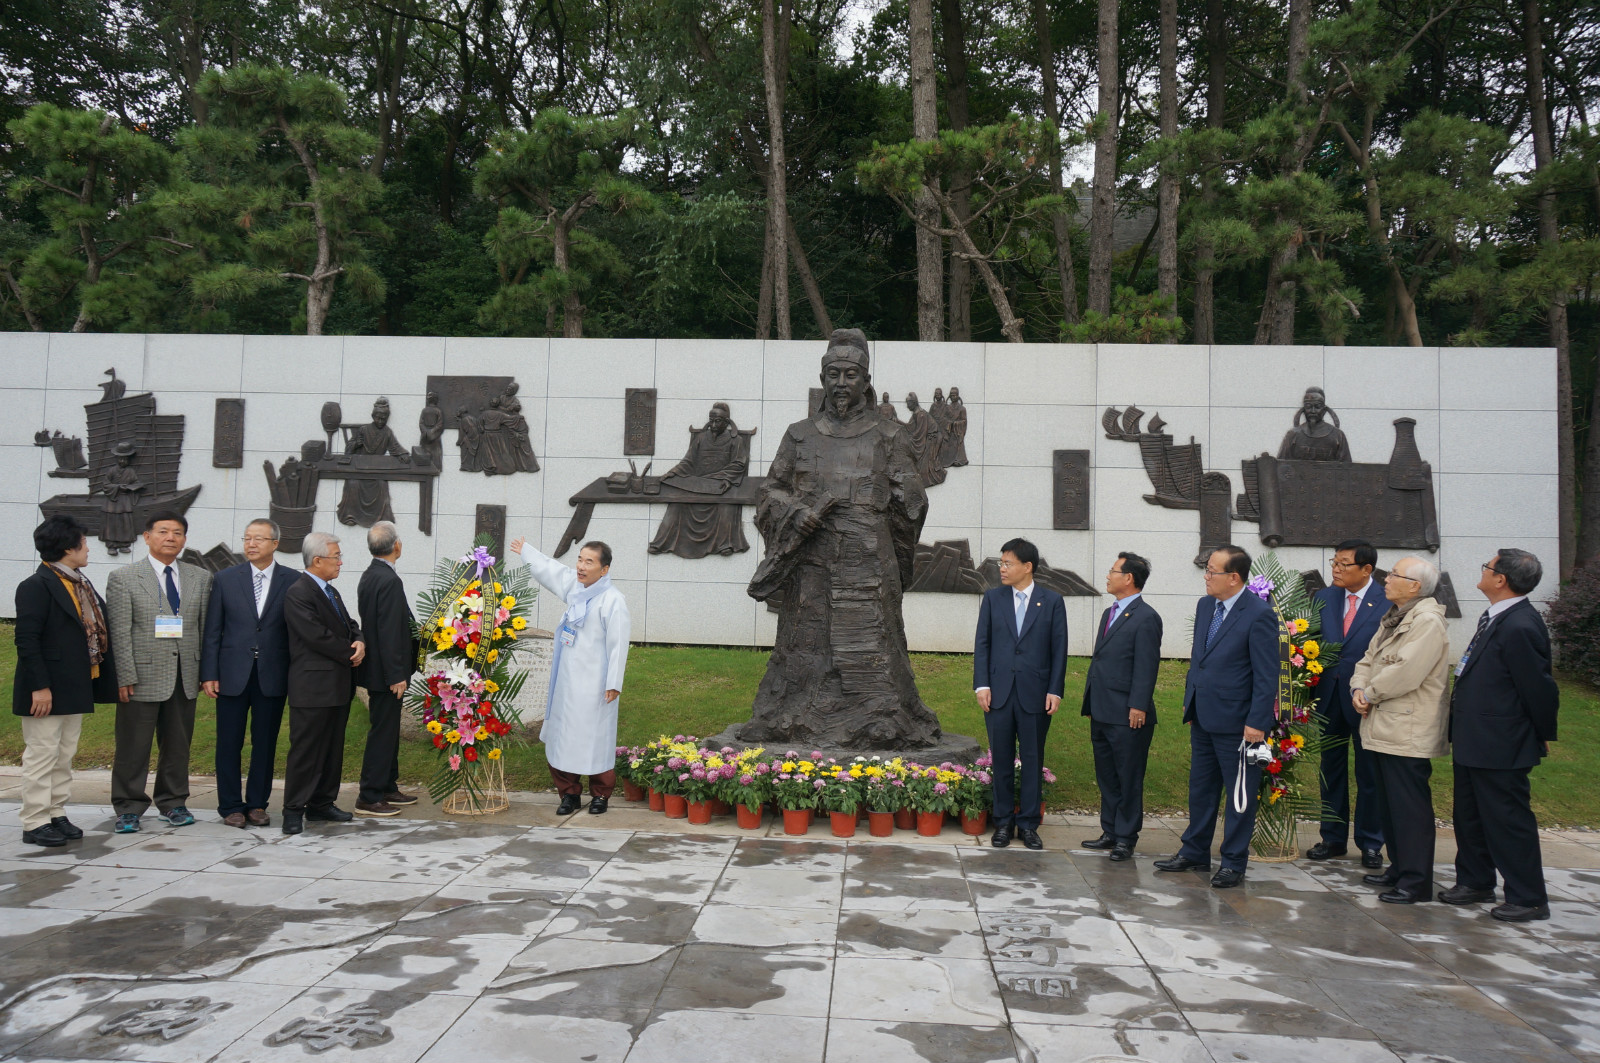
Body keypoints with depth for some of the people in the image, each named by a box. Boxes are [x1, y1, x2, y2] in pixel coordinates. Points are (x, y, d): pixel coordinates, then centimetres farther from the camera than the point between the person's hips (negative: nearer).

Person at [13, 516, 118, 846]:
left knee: (64, 756, 14)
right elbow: (26, 639, -18)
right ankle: (35, 823, 8)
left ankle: (56, 814, 24)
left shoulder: (82, 584, 12)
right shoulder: (37, 586, -13)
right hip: (47, 691, -8)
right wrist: (39, 686, -21)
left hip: (76, 689, 8)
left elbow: (96, 630, 15)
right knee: (41, 755, 0)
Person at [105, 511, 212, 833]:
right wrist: (126, 678, -11)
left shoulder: (201, 578, 9)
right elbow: (120, 633, -6)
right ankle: (129, 808, 17)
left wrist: (205, 671, 3)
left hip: (185, 678, 3)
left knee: (178, 745, 12)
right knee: (133, 747, 4)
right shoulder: (123, 578, -1)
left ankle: (173, 802, 25)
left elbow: (205, 627, 8)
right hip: (142, 677, -3)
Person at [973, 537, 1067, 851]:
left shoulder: (1052, 601, 2)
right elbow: (982, 643, 6)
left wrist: (1055, 691, -5)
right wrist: (981, 685, -3)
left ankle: (1028, 824, 17)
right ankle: (1003, 822, 18)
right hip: (999, 693, 1)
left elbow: (1059, 649, 2)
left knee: (1033, 760, 6)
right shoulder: (992, 598, 6)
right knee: (1001, 760, 7)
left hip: (1035, 694, -1)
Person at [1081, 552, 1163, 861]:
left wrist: (1138, 707, -19)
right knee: (1106, 778, 16)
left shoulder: (1146, 618, -12)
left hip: (1128, 717, -9)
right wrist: (1091, 702, 19)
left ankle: (1126, 838, 12)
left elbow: (1147, 667, -16)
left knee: (1129, 780, 3)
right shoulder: (1109, 613, 17)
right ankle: (1110, 832, 26)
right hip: (1101, 713, 9)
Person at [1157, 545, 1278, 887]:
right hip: (1202, 717, 8)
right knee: (1200, 788, 18)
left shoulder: (1259, 615, -15)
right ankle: (1194, 852, 30)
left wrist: (1257, 722, -17)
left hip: (1236, 721, -8)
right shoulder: (1204, 606, 8)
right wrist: (1189, 701, 16)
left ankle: (1234, 863, 18)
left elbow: (1266, 676, -15)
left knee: (1239, 794, 6)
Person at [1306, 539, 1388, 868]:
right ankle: (1333, 838, 25)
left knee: (1369, 775, 9)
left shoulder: (1389, 602, -9)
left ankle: (1370, 843, 22)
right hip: (1330, 698, 4)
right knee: (1331, 770, 13)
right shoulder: (1322, 598, 5)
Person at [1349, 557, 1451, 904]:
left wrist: (1369, 694, -10)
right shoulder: (1394, 618, 16)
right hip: (1382, 728, 10)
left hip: (1408, 732, -10)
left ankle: (1416, 881, 5)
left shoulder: (1428, 622, -16)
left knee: (1409, 807, -3)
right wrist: (1359, 689, -2)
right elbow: (1369, 660, 17)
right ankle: (1398, 869, 28)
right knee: (1389, 805, 17)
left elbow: (1405, 673, -24)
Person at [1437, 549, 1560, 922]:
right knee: (1469, 816, 20)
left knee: (1509, 820, 3)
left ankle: (1528, 899, 17)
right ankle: (1475, 882, 34)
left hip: (1500, 747, -10)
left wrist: (1543, 737, -6)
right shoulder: (1496, 618, 7)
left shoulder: (1520, 627, -24)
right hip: (1474, 742, 10)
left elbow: (1539, 687, -19)